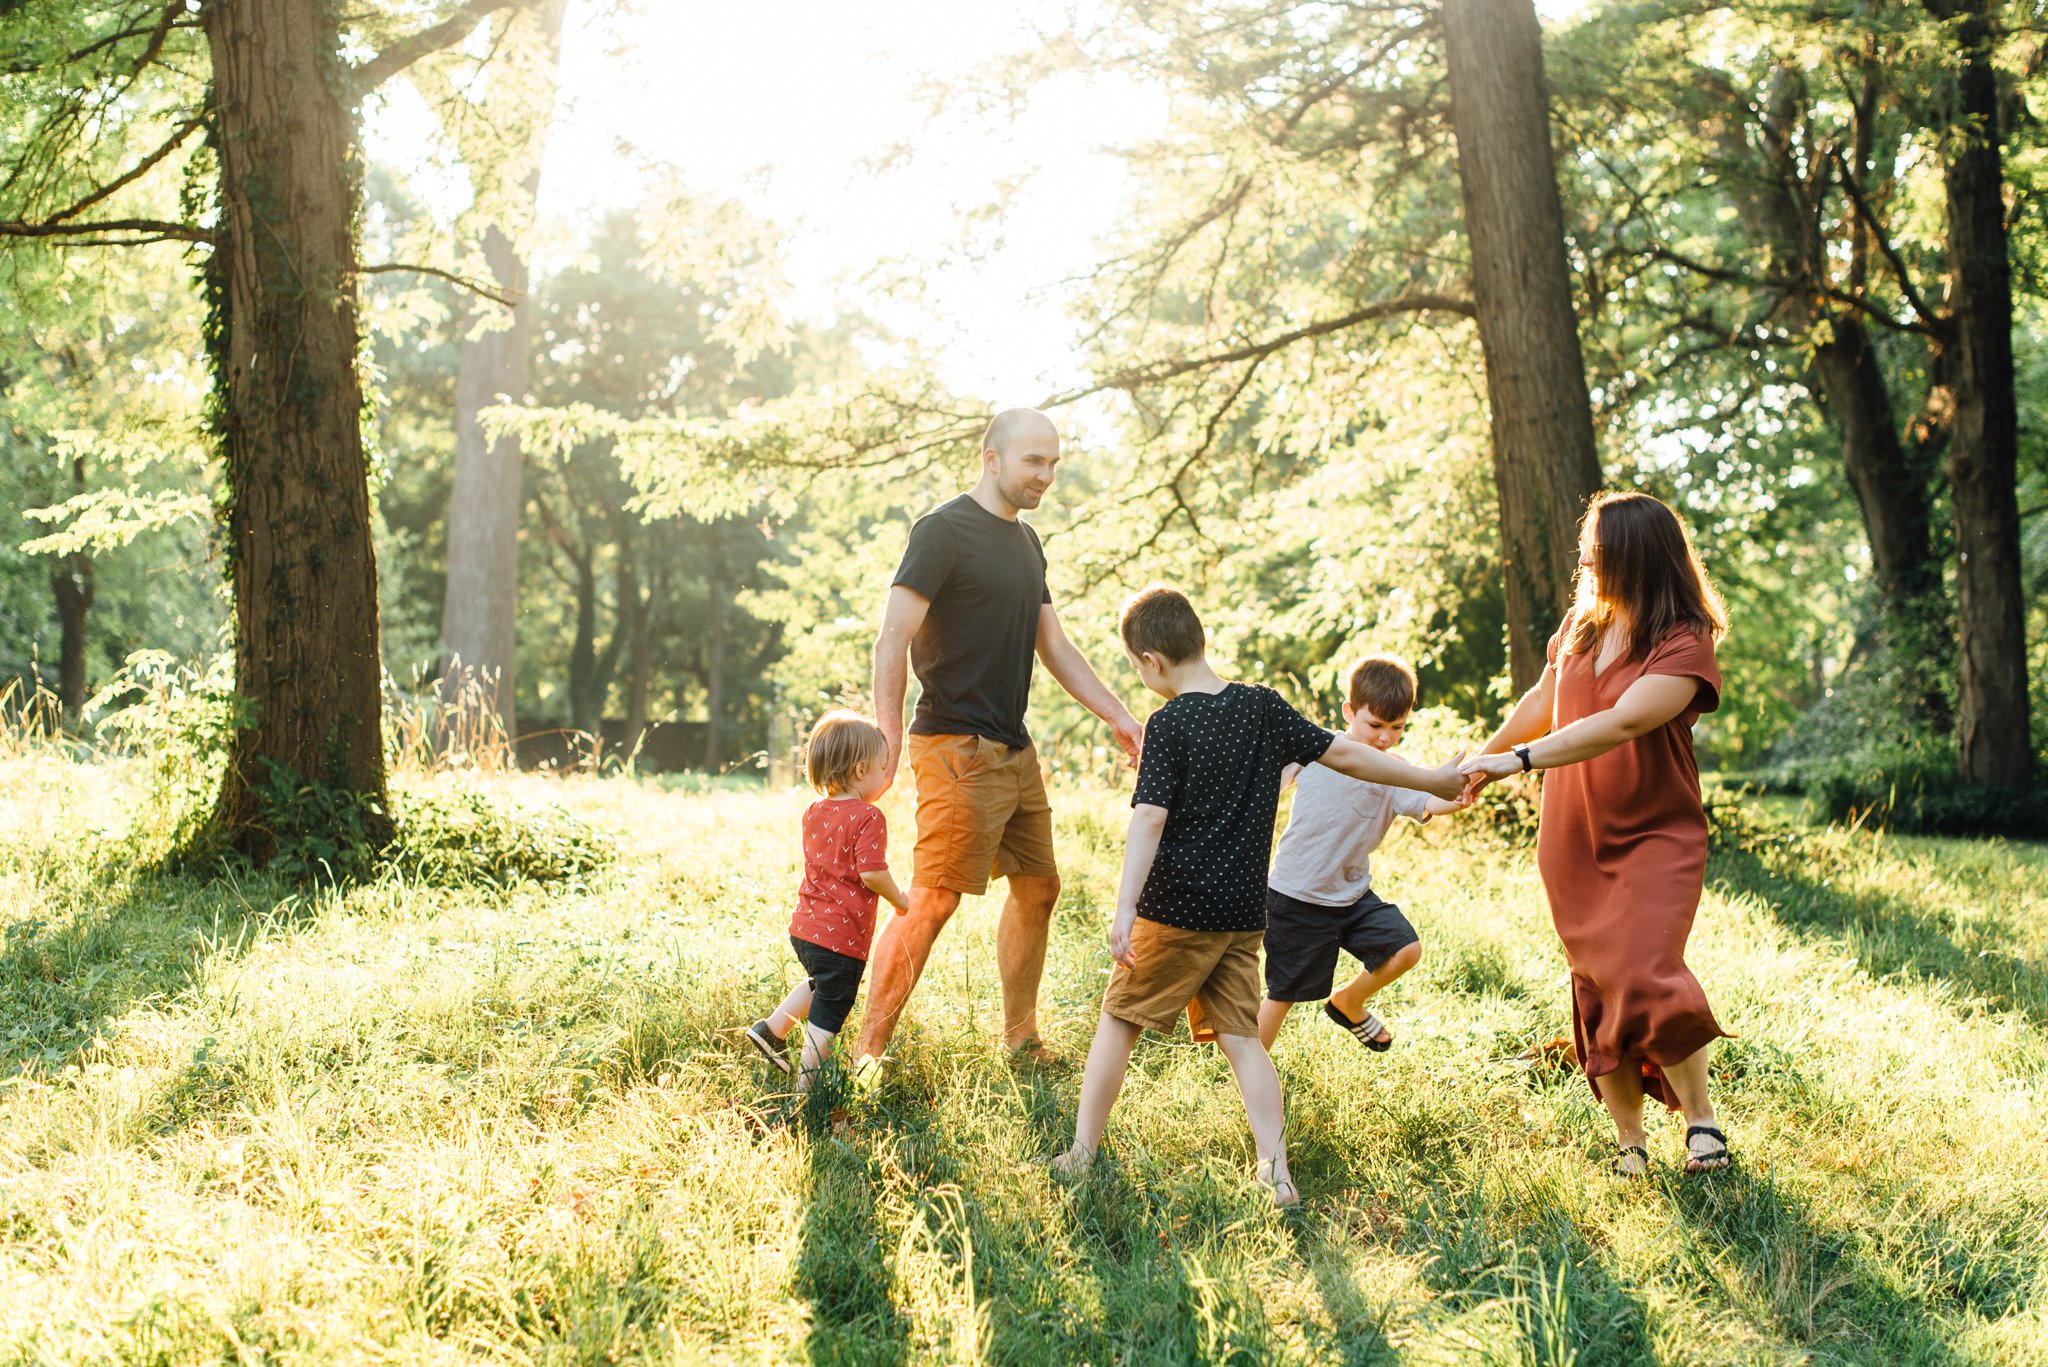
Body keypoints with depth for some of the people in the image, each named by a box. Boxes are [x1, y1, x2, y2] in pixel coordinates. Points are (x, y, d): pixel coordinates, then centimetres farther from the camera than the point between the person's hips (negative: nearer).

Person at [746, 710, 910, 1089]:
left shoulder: (814, 813, 6)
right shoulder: (868, 817, -17)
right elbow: (872, 873, -22)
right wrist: (901, 901, -5)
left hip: (804, 927, 8)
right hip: (842, 934, -8)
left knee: (821, 984, 33)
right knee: (832, 1006, 5)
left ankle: (771, 1029, 29)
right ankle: (807, 1078, 9)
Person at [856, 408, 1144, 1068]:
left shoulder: (1026, 541, 17)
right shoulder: (944, 530, -10)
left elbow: (1056, 648, 21)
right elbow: (893, 641, -15)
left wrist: (1119, 717, 14)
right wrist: (889, 741, -21)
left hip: (1015, 748, 9)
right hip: (956, 747, -9)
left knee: (1038, 886, 14)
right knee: (933, 901, -13)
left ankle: (1021, 1040, 26)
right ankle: (868, 1052, -7)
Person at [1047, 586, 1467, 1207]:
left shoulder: (1168, 725, -11)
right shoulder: (1263, 707, 5)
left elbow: (1149, 819, -19)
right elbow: (1343, 754, 8)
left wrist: (1124, 908, -25)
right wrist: (1433, 779, 18)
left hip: (1176, 909, -5)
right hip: (1243, 915, 5)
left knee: (1117, 1021, 8)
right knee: (1240, 1035, 8)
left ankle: (1081, 1153, 12)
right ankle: (1276, 1170, -1)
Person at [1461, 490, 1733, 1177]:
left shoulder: (1683, 646, -16)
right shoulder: (1581, 624, 5)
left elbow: (1621, 723, -29)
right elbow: (1544, 701, 22)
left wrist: (1519, 760, -34)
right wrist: (1483, 757, 31)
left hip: (1654, 838, -6)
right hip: (1572, 839, 6)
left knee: (1645, 978, -19)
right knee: (1596, 987, 6)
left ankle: (1701, 1115, 3)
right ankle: (1629, 1141, 17)